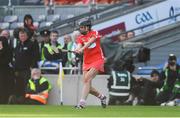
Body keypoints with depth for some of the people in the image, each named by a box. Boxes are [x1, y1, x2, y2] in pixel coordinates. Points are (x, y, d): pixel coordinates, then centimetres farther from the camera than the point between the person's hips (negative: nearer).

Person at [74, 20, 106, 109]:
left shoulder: (94, 33, 0)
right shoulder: (80, 38, 11)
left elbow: (90, 41, -20)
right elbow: (79, 46, -9)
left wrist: (82, 48, -38)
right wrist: (77, 49, -34)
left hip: (97, 60, -6)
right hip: (87, 62, 6)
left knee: (87, 79, -24)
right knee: (86, 84, -1)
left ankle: (82, 102, -32)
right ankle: (101, 96, 25)